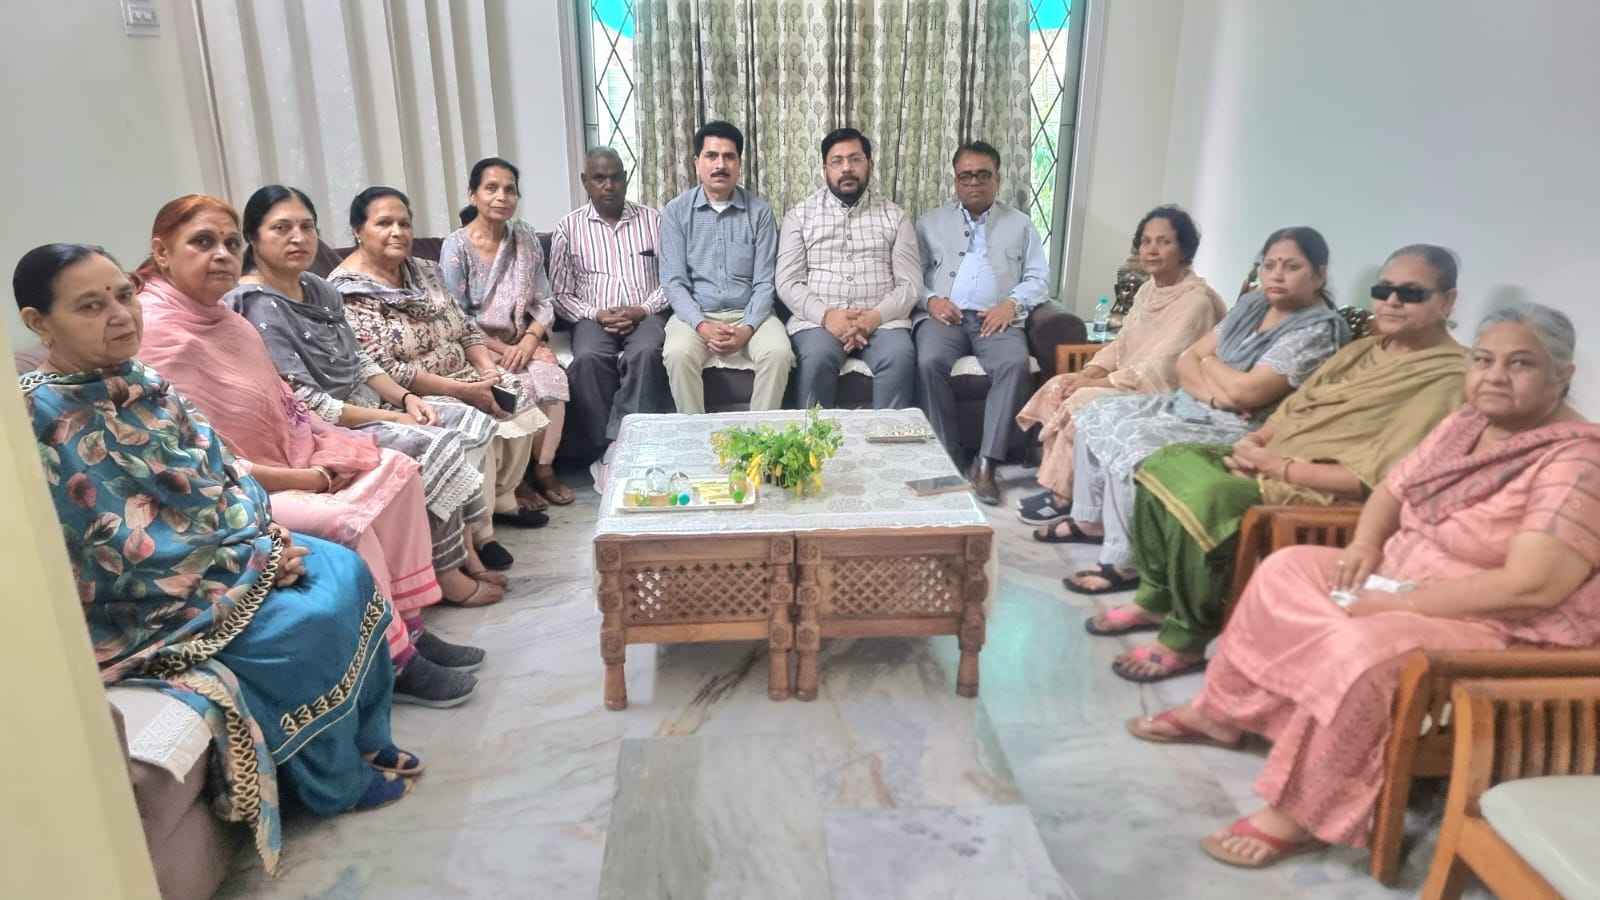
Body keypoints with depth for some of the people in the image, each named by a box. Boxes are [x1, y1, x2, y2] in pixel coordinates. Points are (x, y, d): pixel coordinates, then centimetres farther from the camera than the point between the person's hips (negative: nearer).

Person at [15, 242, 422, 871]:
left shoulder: (133, 380, 5)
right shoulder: (44, 420, -21)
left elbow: (218, 472, 8)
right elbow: (129, 551, -22)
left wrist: (266, 533, -8)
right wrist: (252, 558, -18)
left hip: (218, 551, 8)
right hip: (136, 605, -8)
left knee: (345, 574, -5)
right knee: (310, 625, -19)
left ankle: (367, 743, 10)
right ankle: (335, 781, 3)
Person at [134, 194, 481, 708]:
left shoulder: (221, 318, 8)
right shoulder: (156, 333, -20)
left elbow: (277, 403, 13)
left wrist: (336, 443, -2)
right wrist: (301, 479, -19)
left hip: (287, 462, 10)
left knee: (397, 469, 4)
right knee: (347, 520, -27)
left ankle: (406, 625, 6)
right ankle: (393, 661, -7)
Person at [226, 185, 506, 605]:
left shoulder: (319, 289, 10)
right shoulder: (255, 307, -16)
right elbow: (305, 403, -21)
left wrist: (405, 398, -4)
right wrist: (393, 420, -18)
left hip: (364, 405, 9)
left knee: (470, 421, -5)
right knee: (435, 448, -23)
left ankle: (463, 547, -3)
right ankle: (447, 573, -9)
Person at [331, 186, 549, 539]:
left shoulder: (423, 271, 9)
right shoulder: (349, 292, -16)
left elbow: (465, 328, 12)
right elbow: (383, 370, -23)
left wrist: (489, 370, -9)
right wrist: (462, 390, -24)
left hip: (461, 377, 9)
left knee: (518, 396, -6)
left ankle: (501, 498, 9)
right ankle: (477, 533, -17)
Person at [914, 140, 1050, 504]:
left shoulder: (1020, 225, 20)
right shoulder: (930, 222, 20)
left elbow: (1038, 278, 12)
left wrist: (1012, 302, -8)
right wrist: (930, 299, -8)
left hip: (997, 318, 0)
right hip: (944, 315, 0)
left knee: (1015, 364, -33)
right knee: (930, 362, -33)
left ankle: (986, 463, -29)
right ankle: (947, 458, -22)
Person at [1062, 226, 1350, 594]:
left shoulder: (1321, 329, -14)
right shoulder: (1252, 304, 10)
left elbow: (1245, 391, -23)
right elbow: (1186, 361, 6)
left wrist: (1210, 362, -4)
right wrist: (1213, 392, -14)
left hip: (1238, 431, -9)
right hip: (1191, 406, 9)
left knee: (1130, 440, -27)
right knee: (1098, 414, 4)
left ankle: (1126, 565, -17)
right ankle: (1092, 520, 15)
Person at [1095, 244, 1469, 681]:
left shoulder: (1448, 377, -12)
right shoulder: (1366, 349, 16)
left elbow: (1373, 477, -21)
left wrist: (1278, 466, -19)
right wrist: (1254, 441, -4)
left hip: (1322, 493, -9)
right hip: (1273, 461, 9)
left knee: (1203, 498, -30)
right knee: (1163, 465, -4)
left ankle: (1186, 640, -13)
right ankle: (1156, 598, 6)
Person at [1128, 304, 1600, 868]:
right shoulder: (1466, 424, 6)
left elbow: (1532, 587, -29)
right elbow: (1392, 488, 15)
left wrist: (1400, 603, -24)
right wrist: (1365, 545, -6)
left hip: (1507, 633, -9)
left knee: (1360, 648, -34)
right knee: (1287, 570, 4)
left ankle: (1300, 813, -18)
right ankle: (1219, 712, 13)